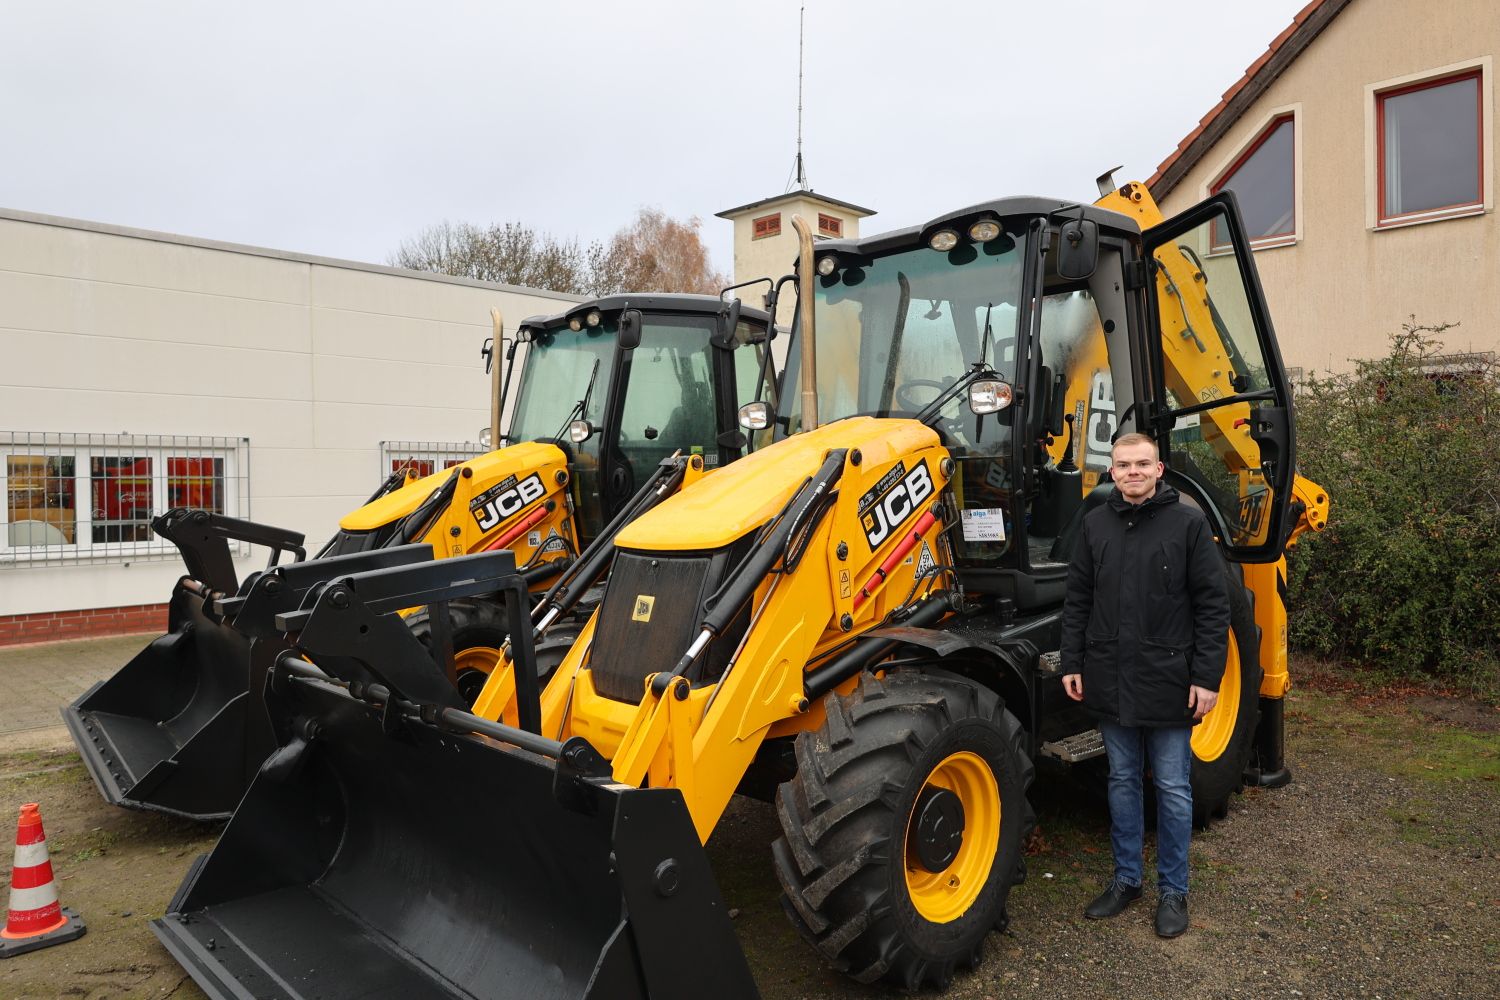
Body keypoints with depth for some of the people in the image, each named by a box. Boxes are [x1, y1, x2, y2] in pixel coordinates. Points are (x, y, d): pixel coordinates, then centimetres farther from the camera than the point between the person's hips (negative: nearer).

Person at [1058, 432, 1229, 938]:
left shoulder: (1188, 522, -5)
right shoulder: (1096, 524, 5)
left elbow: (1212, 605, -7)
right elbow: (1077, 600, 8)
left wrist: (1207, 676, -11)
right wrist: (1071, 663, 4)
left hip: (1168, 682, -3)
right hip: (1111, 681, 4)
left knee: (1172, 789, 8)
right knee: (1122, 781, 15)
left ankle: (1173, 890, 23)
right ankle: (1125, 878, 29)